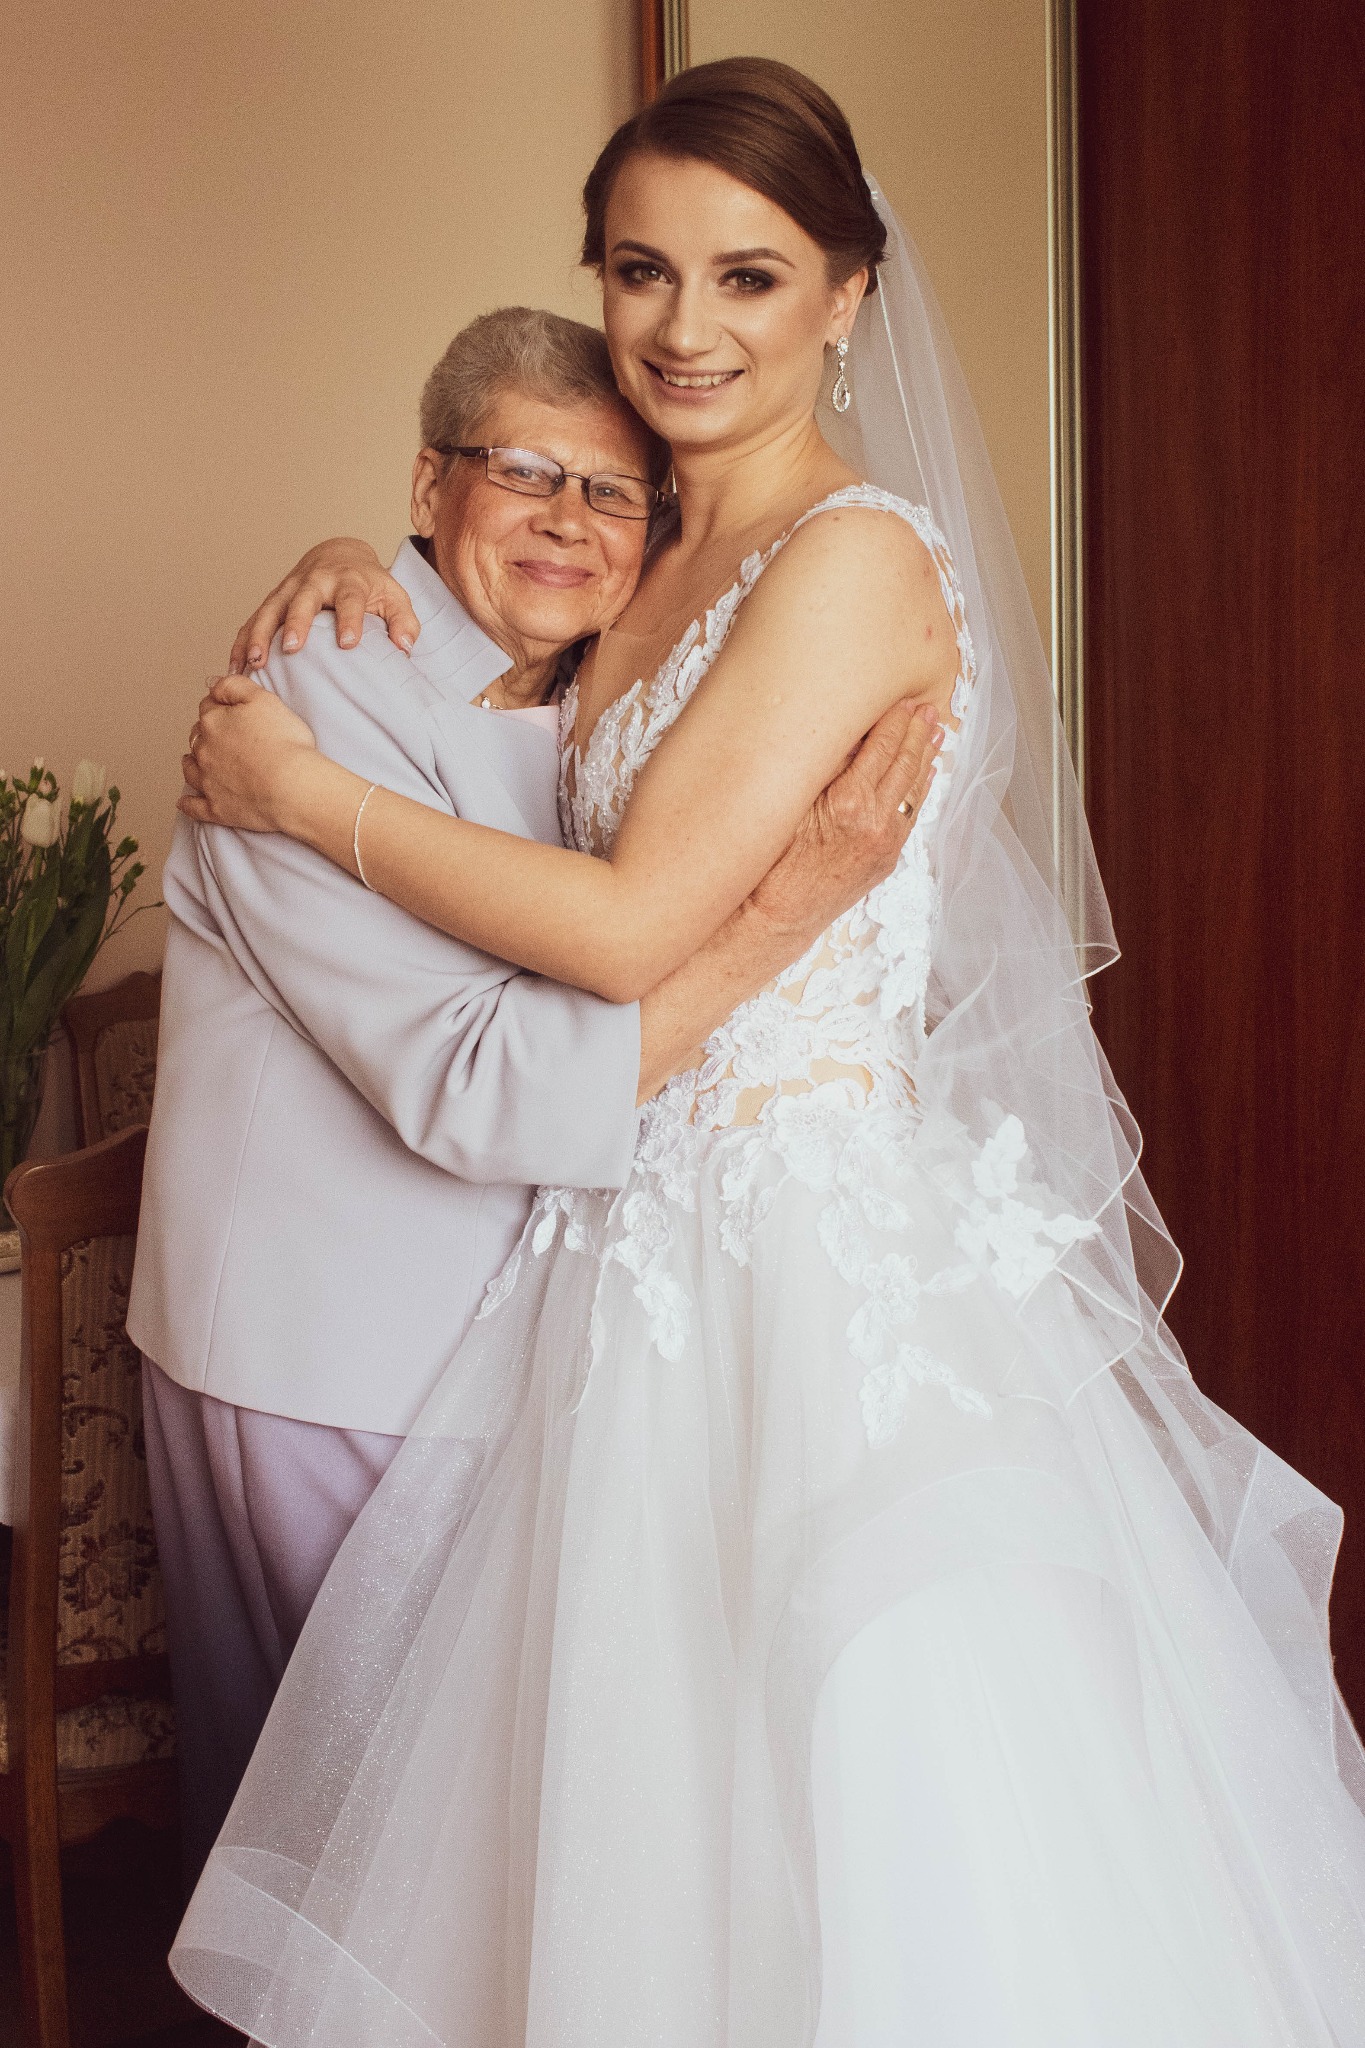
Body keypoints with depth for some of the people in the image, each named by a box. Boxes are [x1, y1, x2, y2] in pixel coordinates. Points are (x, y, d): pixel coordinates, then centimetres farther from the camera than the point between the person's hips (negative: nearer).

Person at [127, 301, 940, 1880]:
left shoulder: (574, 709, 7)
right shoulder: (316, 704, -21)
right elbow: (481, 1087, -30)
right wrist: (792, 904, -33)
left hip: (496, 1331, 8)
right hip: (322, 1369, -8)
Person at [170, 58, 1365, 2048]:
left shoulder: (858, 552, -15)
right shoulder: (675, 562, 11)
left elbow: (632, 924, -21)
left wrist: (306, 792, -10)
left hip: (824, 1236, -8)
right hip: (650, 1239, 8)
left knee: (852, 1830, 4)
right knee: (657, 1810, 17)